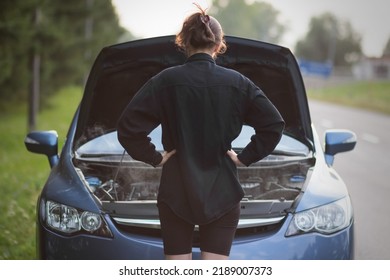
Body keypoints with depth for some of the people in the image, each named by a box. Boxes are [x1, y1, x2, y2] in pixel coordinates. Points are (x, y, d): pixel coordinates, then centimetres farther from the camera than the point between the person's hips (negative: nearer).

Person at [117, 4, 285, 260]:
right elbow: (274, 124, -2)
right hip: (223, 193, 1)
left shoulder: (166, 81, -7)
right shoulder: (237, 83, -2)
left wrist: (154, 157, 0)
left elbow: (128, 126, -11)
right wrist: (245, 158, 4)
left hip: (176, 193, -1)